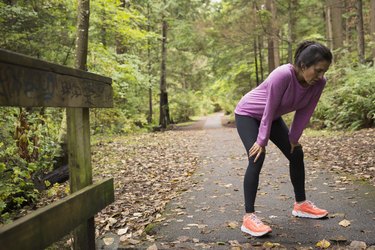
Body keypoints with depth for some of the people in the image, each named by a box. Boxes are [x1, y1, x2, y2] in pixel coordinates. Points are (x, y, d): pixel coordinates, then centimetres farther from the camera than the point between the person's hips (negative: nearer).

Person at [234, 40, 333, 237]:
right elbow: (269, 109, -30)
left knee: (296, 153, 5)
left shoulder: (319, 83, -18)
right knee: (257, 157, -22)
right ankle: (249, 217, -20)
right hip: (247, 114, -7)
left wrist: (294, 138, -3)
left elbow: (305, 112, -7)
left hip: (272, 117, 7)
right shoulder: (283, 75, -37)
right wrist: (262, 141, -23)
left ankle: (301, 204, 21)